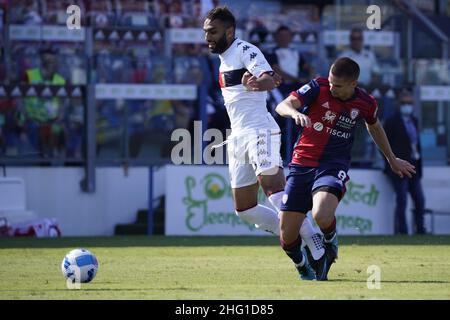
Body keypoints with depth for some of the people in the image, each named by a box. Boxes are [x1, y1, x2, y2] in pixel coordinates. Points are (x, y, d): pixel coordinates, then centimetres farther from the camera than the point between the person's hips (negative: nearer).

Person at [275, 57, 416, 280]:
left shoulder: (365, 104, -2)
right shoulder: (318, 88, -8)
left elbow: (374, 127, 20)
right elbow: (282, 106, -17)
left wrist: (392, 159, 34)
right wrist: (295, 113, -41)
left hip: (334, 165, -1)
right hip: (302, 163, 1)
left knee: (322, 216, -32)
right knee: (287, 238, -2)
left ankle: (330, 245, 4)